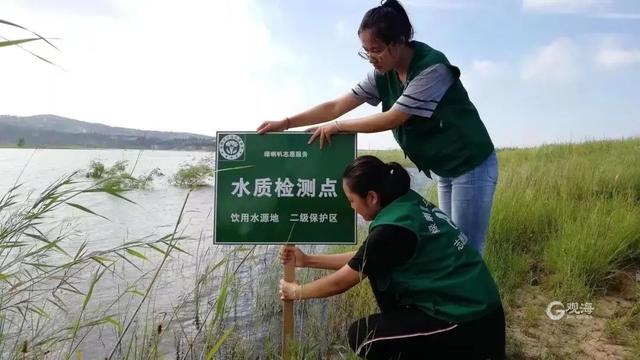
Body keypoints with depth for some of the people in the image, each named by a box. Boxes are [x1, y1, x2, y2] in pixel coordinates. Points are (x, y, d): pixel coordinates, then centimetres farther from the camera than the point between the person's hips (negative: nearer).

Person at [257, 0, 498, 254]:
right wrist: (285, 123, -10)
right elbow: (336, 106, -4)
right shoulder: (383, 75, -2)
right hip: (444, 170, 7)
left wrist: (337, 127, -17)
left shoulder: (432, 68, -24)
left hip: (471, 166, -7)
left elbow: (391, 120, -25)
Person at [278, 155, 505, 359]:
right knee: (377, 267, 10)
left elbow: (340, 282, -10)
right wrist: (307, 260, 16)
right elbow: (361, 259, 13)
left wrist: (296, 292, 8)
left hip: (472, 324, -9)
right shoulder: (407, 204, 2)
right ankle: (407, 335, 20)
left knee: (361, 336, -6)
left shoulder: (391, 229, -23)